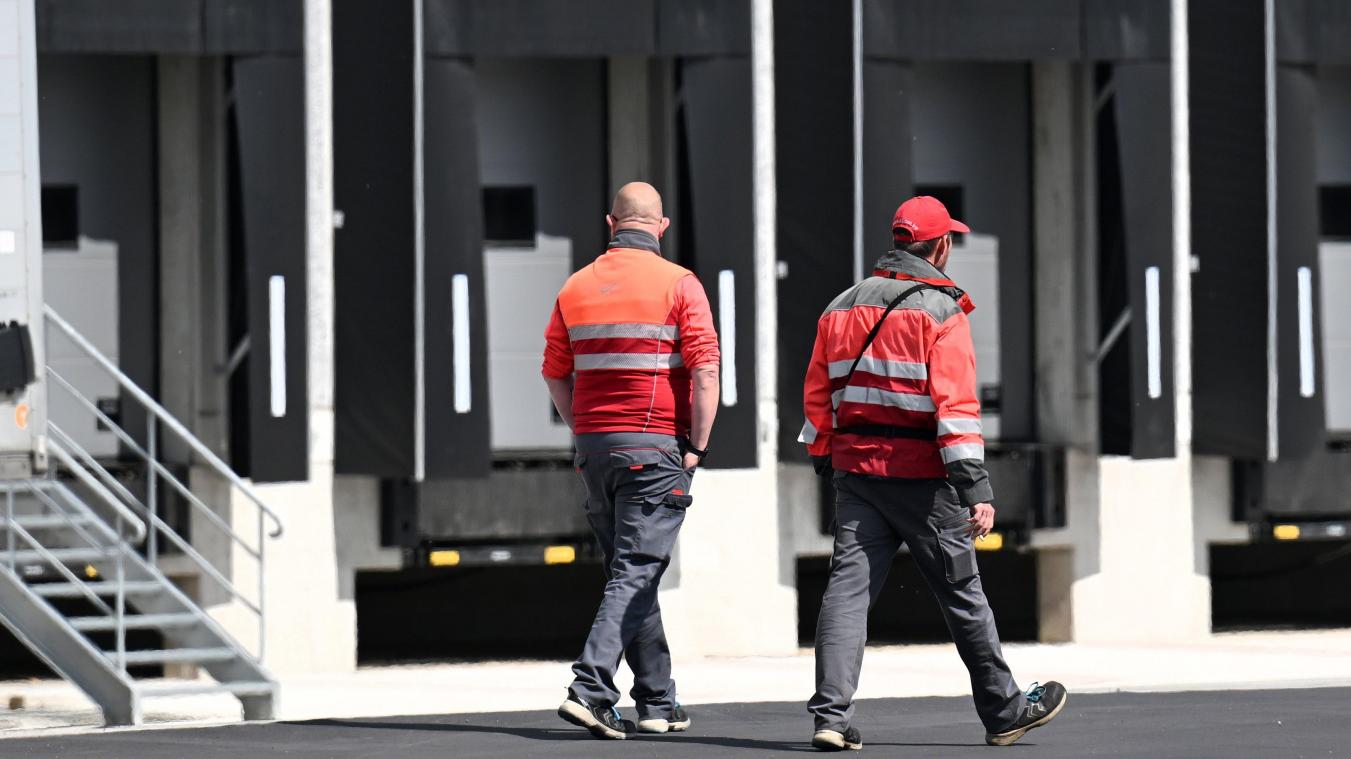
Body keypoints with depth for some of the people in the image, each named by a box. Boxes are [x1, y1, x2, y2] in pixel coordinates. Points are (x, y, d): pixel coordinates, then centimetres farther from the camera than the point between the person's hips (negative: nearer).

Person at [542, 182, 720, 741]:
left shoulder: (577, 287, 9)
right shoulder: (679, 285, -6)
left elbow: (555, 373, 13)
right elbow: (705, 371, -12)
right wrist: (696, 447, -7)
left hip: (595, 445, 5)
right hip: (655, 446, -5)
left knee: (628, 570, 14)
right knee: (636, 574, -6)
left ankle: (657, 703, 17)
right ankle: (590, 689, -22)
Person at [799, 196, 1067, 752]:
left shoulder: (842, 308, 12)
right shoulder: (940, 310, -8)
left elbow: (818, 395, 14)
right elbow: (956, 404, -15)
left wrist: (825, 464, 23)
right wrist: (975, 489, -17)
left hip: (854, 469, 5)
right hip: (919, 473, -5)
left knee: (848, 586, 0)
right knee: (961, 592, 6)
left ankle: (831, 715, -13)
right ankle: (1002, 711, 17)